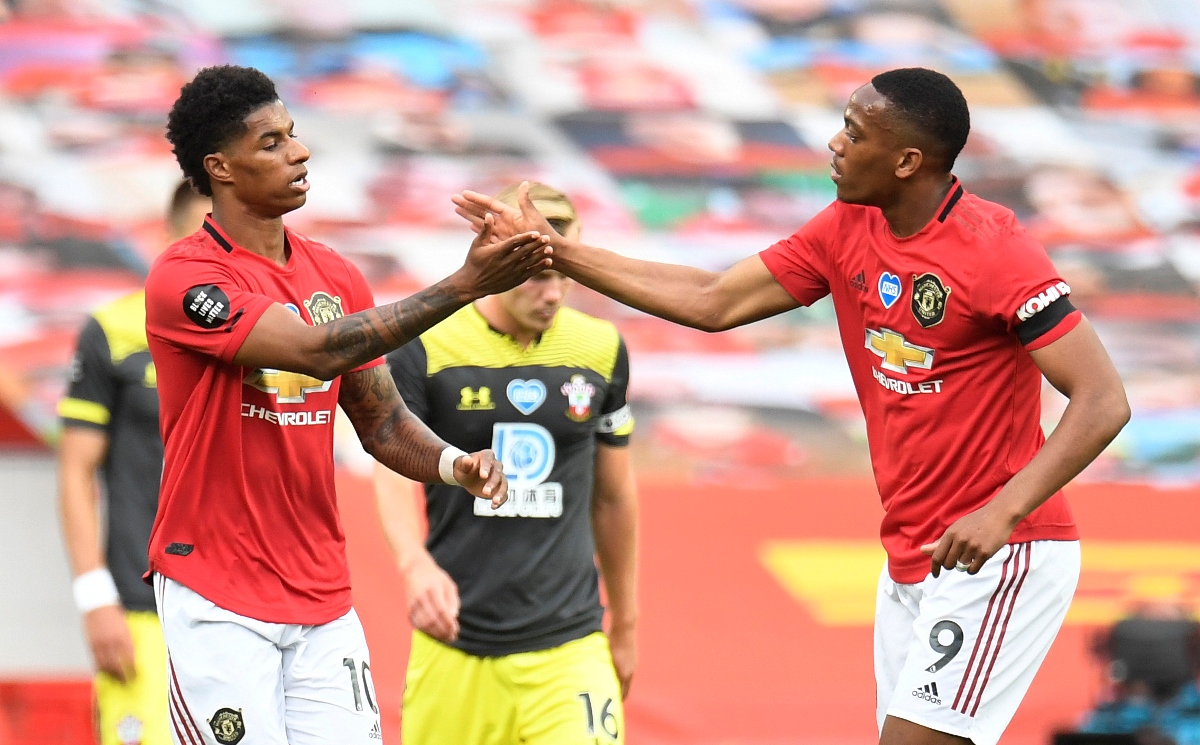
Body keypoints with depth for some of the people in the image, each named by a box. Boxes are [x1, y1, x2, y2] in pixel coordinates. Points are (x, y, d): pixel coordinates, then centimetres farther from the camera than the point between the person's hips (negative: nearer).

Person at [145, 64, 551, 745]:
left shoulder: (337, 276, 10)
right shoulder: (183, 278, -12)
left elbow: (381, 420, 14)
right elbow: (319, 351, -25)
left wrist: (453, 464, -8)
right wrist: (463, 285, -28)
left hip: (323, 598, 6)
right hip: (217, 598, -6)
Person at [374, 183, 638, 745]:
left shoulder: (601, 349, 6)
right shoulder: (425, 346, -2)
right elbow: (395, 471, -9)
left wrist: (625, 627, 23)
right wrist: (416, 565, -30)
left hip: (568, 645, 1)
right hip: (454, 648, -1)